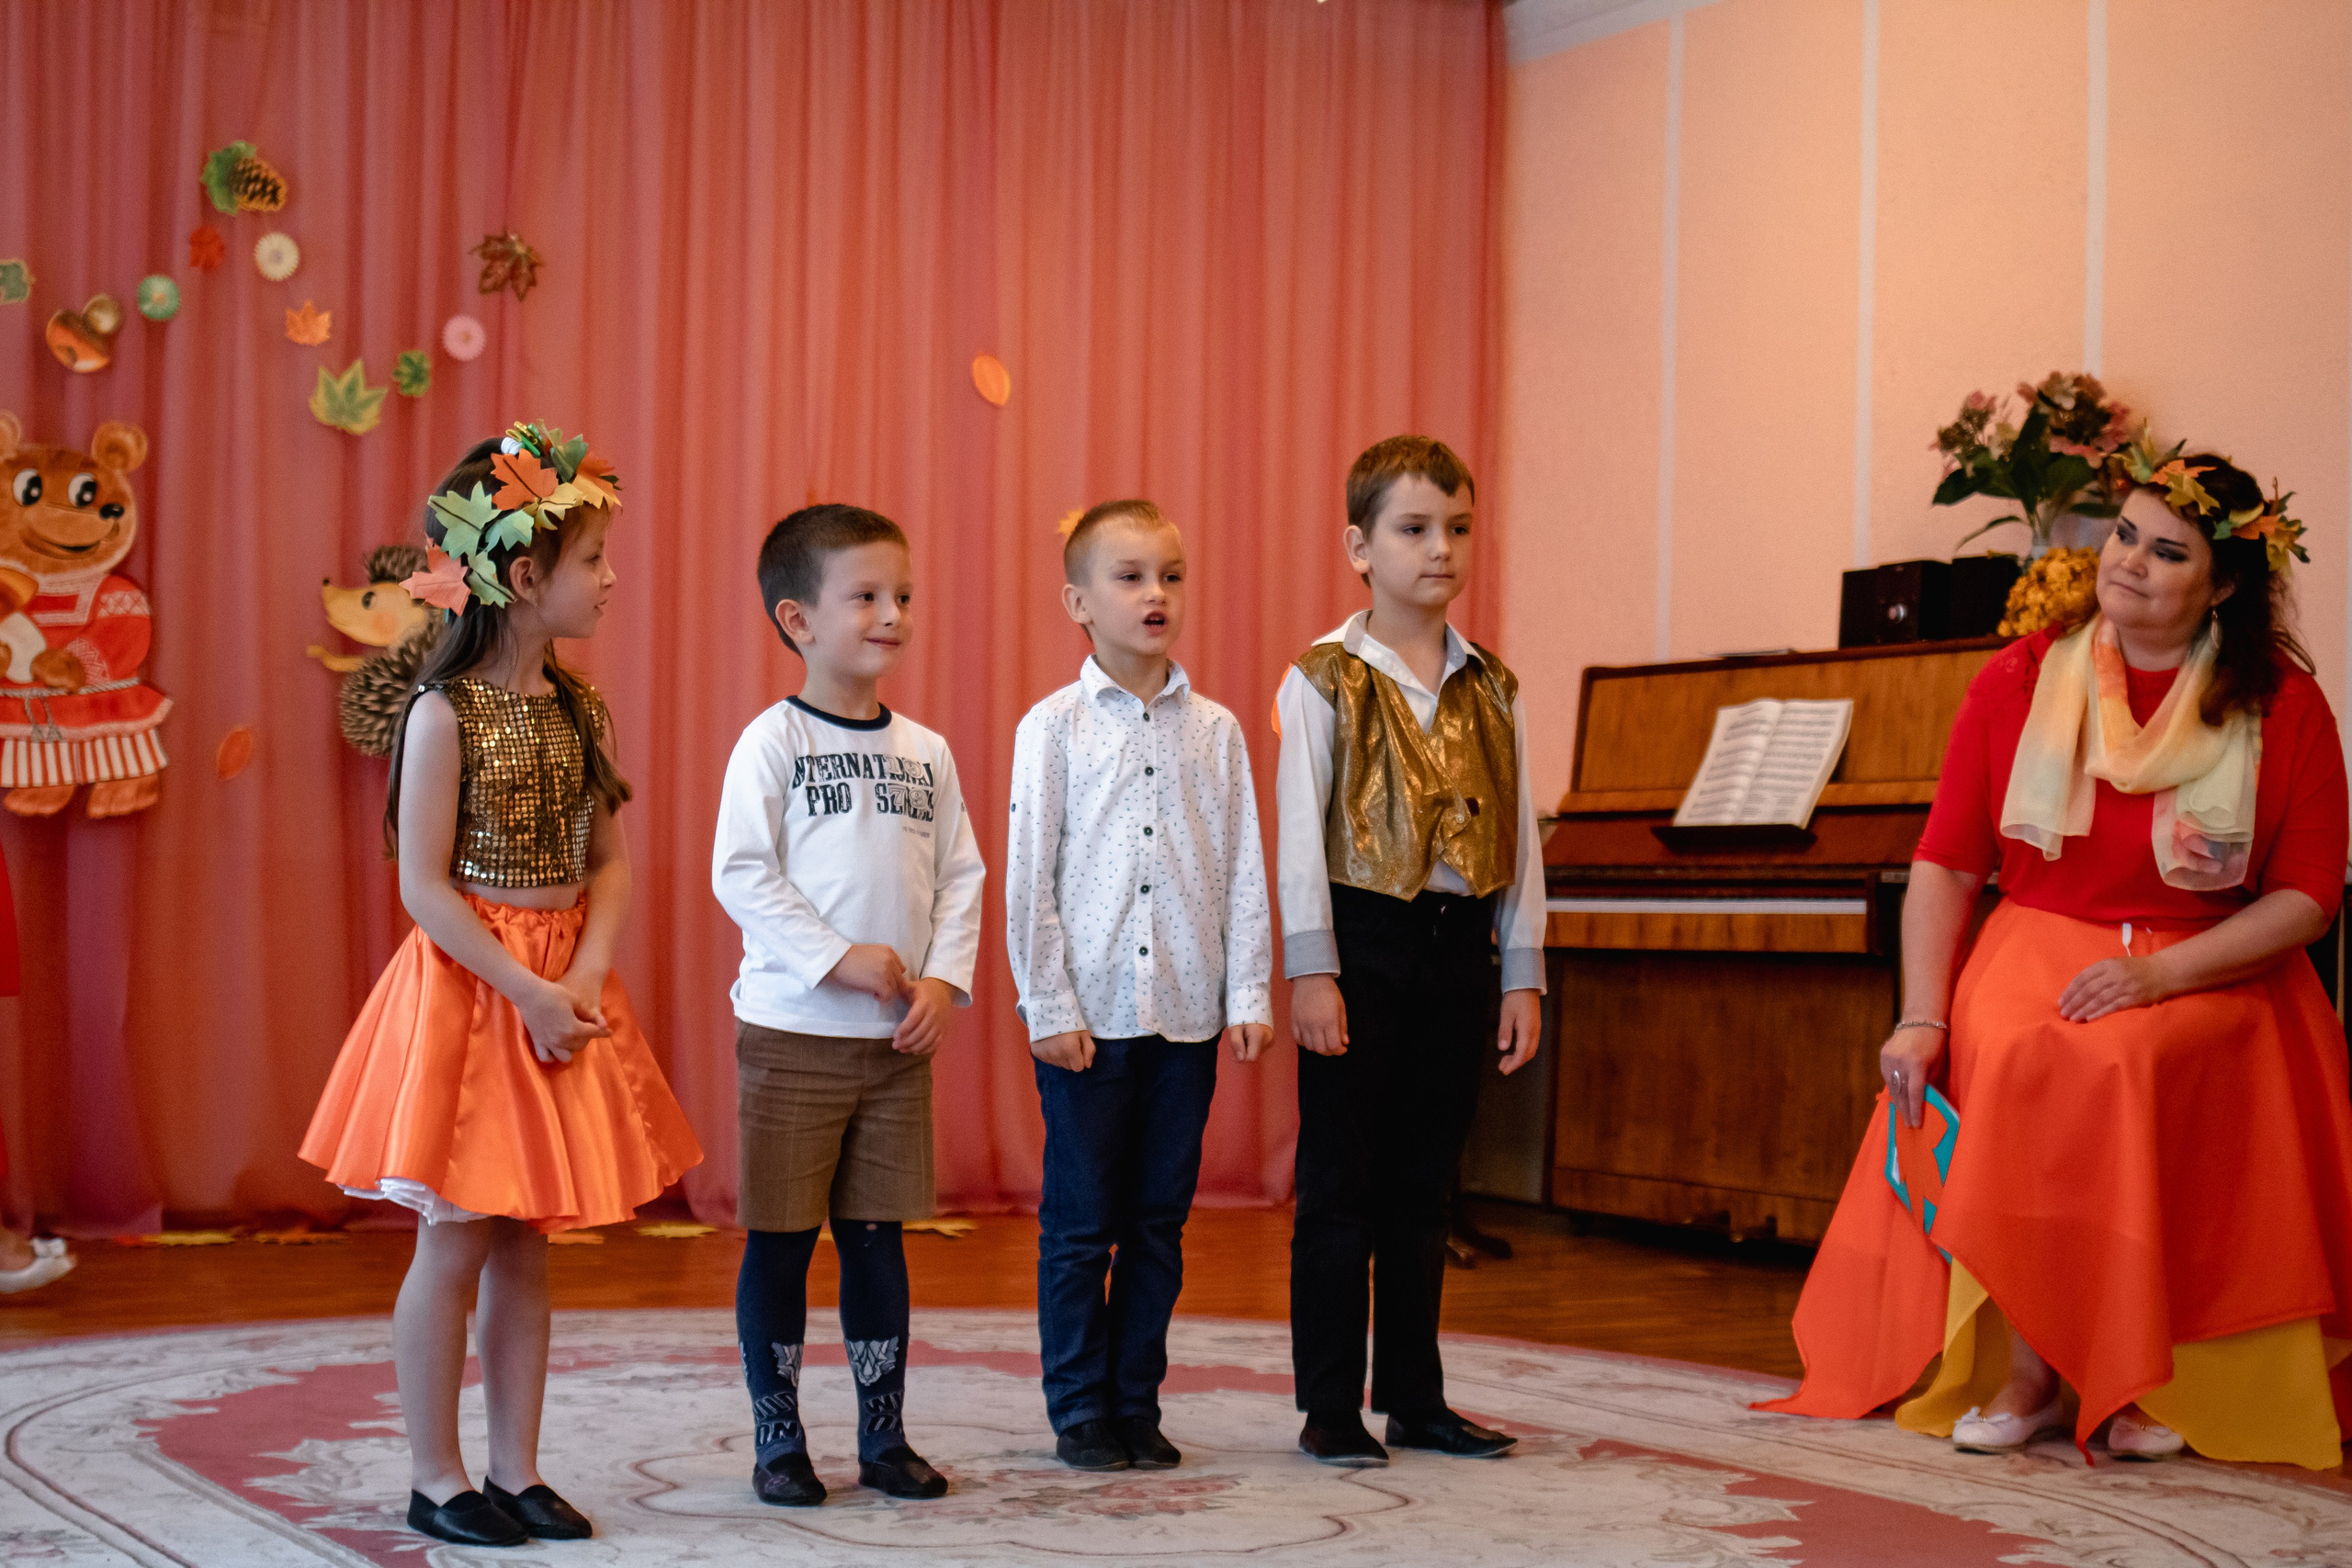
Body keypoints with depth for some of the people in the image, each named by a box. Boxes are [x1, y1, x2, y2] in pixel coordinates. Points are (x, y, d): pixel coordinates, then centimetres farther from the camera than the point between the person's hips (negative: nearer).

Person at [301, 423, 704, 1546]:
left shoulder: (579, 707, 7)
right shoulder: (445, 711, -12)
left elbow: (609, 862, 7)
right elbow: (425, 885, -14)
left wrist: (588, 973, -9)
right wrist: (526, 988, -17)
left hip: (562, 988, 6)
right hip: (471, 988, -6)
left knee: (526, 1242, 10)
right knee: (456, 1239, 0)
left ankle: (516, 1470, 17)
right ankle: (435, 1480, 11)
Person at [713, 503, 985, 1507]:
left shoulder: (924, 752, 9)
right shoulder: (774, 740, -6)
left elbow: (960, 876, 10)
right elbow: (740, 874, -12)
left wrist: (944, 977, -5)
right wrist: (840, 958, -17)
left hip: (900, 1041, 4)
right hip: (793, 1032, -4)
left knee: (877, 1236, 11)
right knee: (779, 1239, 3)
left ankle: (884, 1436, 19)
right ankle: (778, 1441, 14)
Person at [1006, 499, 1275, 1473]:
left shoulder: (1216, 731, 7)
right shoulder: (1053, 728, -1)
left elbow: (1244, 872, 8)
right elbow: (1028, 879, -2)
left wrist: (1249, 997, 2)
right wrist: (1049, 1007, -7)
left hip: (1187, 1015, 3)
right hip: (1088, 1016, -3)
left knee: (1160, 1222, 9)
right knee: (1079, 1225, 3)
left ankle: (1137, 1406, 19)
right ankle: (1081, 1413, 14)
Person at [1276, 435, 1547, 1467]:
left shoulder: (1491, 688, 9)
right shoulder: (1324, 679, -3)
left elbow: (1519, 837, 10)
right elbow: (1299, 829, -7)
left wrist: (1523, 974, 5)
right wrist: (1311, 968, -13)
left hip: (1460, 944, 4)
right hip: (1364, 933, -4)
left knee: (1425, 1181, 11)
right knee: (1341, 1181, 0)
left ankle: (1414, 1398, 20)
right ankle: (1330, 1406, 7)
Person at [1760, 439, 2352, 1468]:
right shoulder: (2021, 680, 6)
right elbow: (1945, 867, 4)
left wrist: (2158, 973, -17)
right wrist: (1922, 1020, -10)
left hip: (2212, 974, -2)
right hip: (2037, 951, 2)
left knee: (2116, 1062, -35)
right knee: (2010, 1063, -33)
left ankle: (2141, 1378, -20)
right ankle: (2026, 1368, -21)